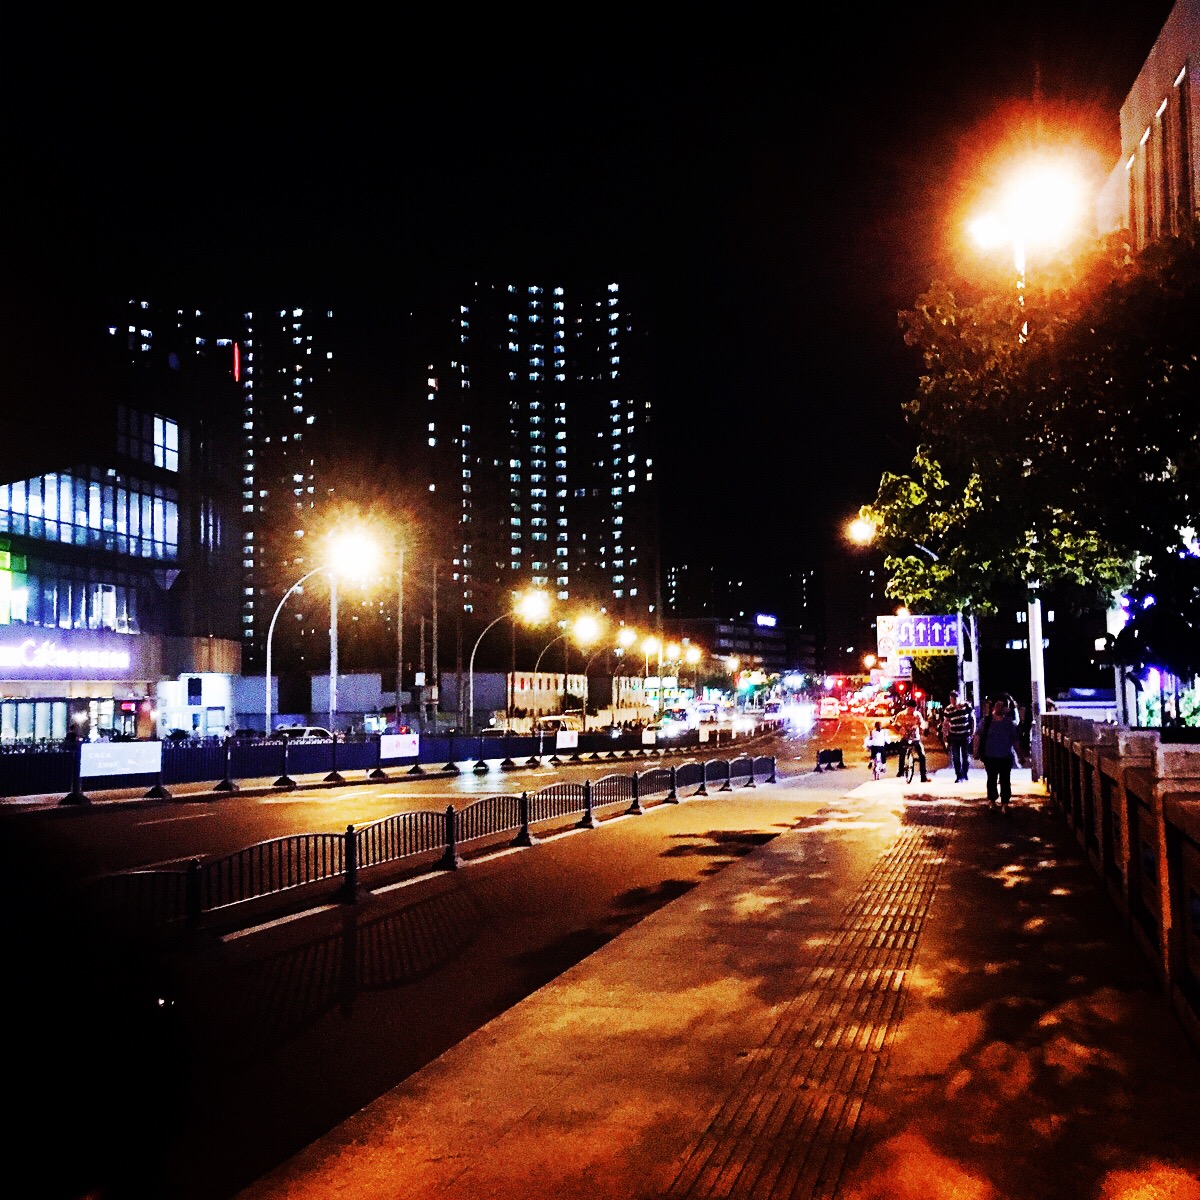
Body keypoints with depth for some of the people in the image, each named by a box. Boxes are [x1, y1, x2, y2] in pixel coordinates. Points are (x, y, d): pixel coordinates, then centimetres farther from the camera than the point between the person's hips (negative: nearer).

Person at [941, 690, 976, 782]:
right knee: (955, 757, 3)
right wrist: (945, 736, 0)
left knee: (966, 756, 6)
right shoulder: (948, 709, -4)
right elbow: (945, 723, 3)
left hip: (965, 736, -1)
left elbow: (973, 719, 4)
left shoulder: (967, 706, -6)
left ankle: (965, 776, 22)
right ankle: (958, 776, 11)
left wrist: (973, 732, 1)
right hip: (954, 736, 1)